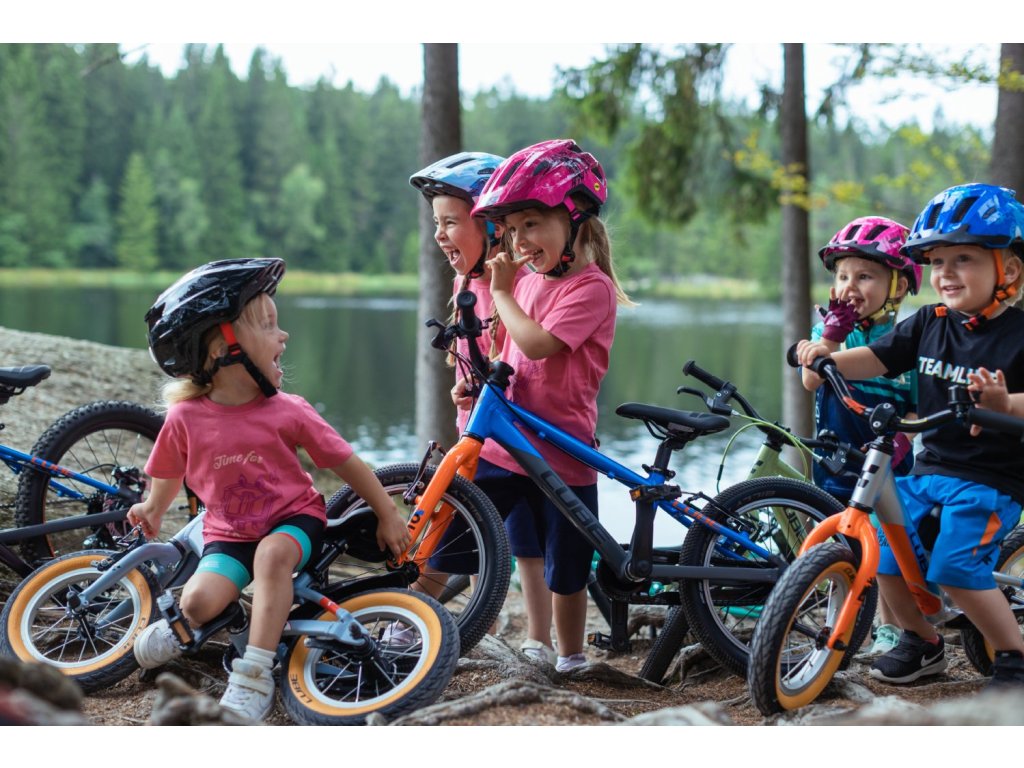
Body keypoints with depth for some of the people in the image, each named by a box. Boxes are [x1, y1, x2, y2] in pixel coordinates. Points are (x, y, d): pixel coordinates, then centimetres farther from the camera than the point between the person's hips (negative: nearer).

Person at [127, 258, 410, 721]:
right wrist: (153, 510, 17)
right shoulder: (185, 418, -13)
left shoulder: (287, 412, -13)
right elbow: (170, 473, 9)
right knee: (200, 600, -26)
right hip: (228, 532, 1)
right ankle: (183, 627, 11)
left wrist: (388, 515, 1)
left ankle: (253, 677, -31)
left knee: (272, 553, -35)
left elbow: (345, 462, -4)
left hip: (293, 517, 0)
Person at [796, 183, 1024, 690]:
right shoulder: (930, 324, 6)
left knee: (954, 566, -20)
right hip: (928, 468, 6)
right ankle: (921, 641, 20)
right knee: (882, 550, -5)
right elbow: (877, 359, 2)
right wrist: (827, 356, -16)